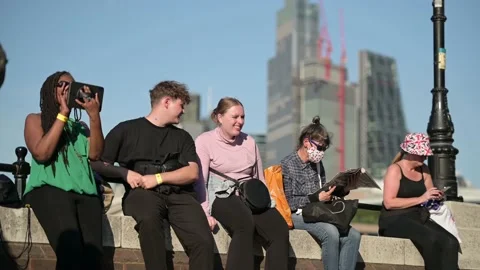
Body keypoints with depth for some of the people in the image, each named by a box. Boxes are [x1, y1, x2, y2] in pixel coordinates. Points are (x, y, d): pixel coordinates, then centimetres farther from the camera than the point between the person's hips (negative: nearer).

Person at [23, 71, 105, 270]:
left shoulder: (80, 126, 27)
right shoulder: (35, 119, 18)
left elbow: (95, 154, 8)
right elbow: (41, 154, -1)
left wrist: (94, 116, -1)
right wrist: (62, 115, 0)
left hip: (85, 193, 4)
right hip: (50, 189, -4)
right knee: (72, 252, -29)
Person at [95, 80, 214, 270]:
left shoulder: (182, 137, 21)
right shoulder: (126, 129, 12)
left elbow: (192, 173, 6)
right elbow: (99, 164, 8)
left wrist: (157, 178, -7)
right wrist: (125, 173, -10)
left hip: (178, 194, 3)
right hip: (141, 192, -3)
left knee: (204, 241, -25)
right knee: (149, 219, -40)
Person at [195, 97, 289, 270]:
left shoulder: (249, 141, 18)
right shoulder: (205, 141, 3)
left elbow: (260, 179, 23)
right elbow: (200, 180, -6)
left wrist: (267, 204, 10)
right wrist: (205, 213, -18)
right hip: (223, 196, -5)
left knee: (280, 230, -24)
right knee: (245, 223, -38)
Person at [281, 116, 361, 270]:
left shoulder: (317, 163, 14)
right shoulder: (287, 164, -7)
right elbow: (287, 202, -13)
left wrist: (334, 192, -1)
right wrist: (317, 198, -19)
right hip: (297, 215, -7)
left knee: (353, 235, -17)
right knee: (331, 232, -33)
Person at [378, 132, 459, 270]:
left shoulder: (423, 169, 13)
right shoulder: (395, 170, -7)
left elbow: (429, 196, 25)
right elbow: (389, 203, -17)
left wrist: (436, 196, 0)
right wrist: (421, 199, -19)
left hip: (419, 218, 7)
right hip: (394, 220, -7)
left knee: (451, 243, -21)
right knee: (432, 239, -34)